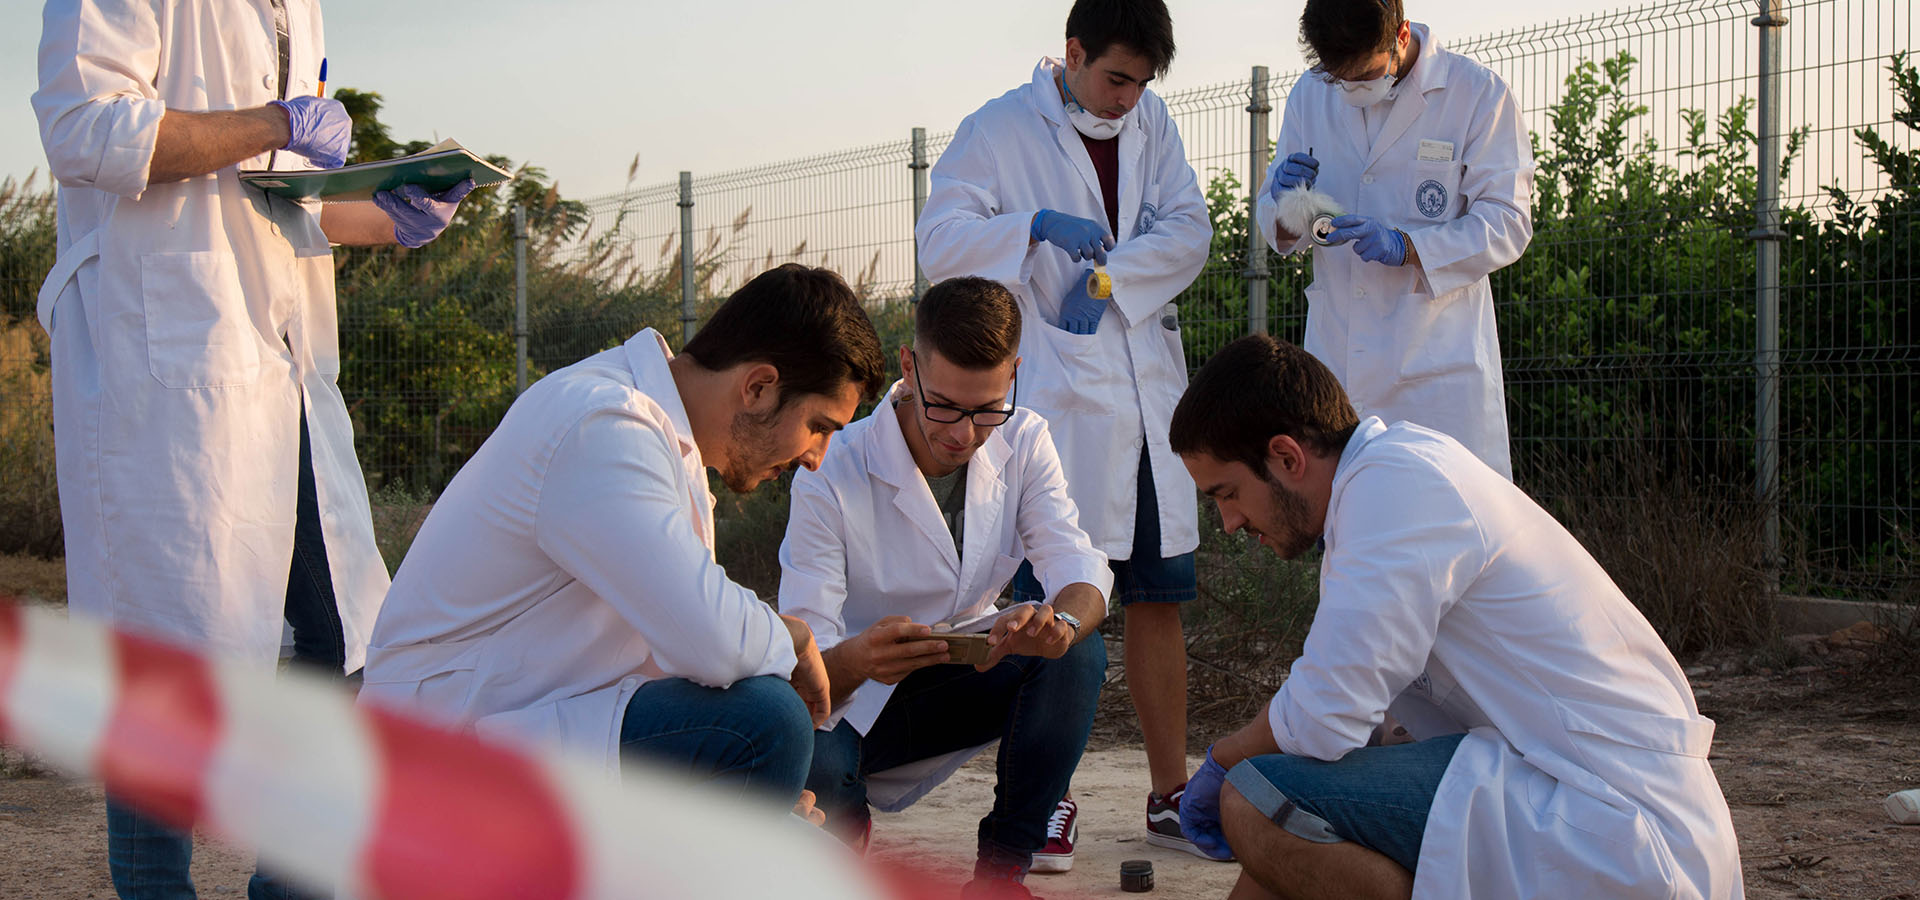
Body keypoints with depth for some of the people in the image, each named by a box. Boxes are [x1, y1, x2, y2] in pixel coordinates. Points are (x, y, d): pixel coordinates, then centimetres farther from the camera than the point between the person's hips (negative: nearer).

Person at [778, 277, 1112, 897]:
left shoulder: (1022, 443, -8)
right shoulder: (832, 478, -23)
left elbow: (1081, 566, -20)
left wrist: (1059, 623, -45)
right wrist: (857, 659, -52)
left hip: (959, 682, 4)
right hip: (852, 704, -4)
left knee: (1079, 649, -24)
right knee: (808, 765, -37)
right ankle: (844, 826, 3)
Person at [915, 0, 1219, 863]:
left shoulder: (1150, 121, 12)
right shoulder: (1000, 130, -3)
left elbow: (1187, 231, 5)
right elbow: (940, 239, -8)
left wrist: (1113, 276, -11)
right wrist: (1038, 226, -21)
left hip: (1150, 388, 5)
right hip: (1054, 394, -5)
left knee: (1160, 595, 8)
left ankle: (1169, 793, 17)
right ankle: (1049, 799, 8)